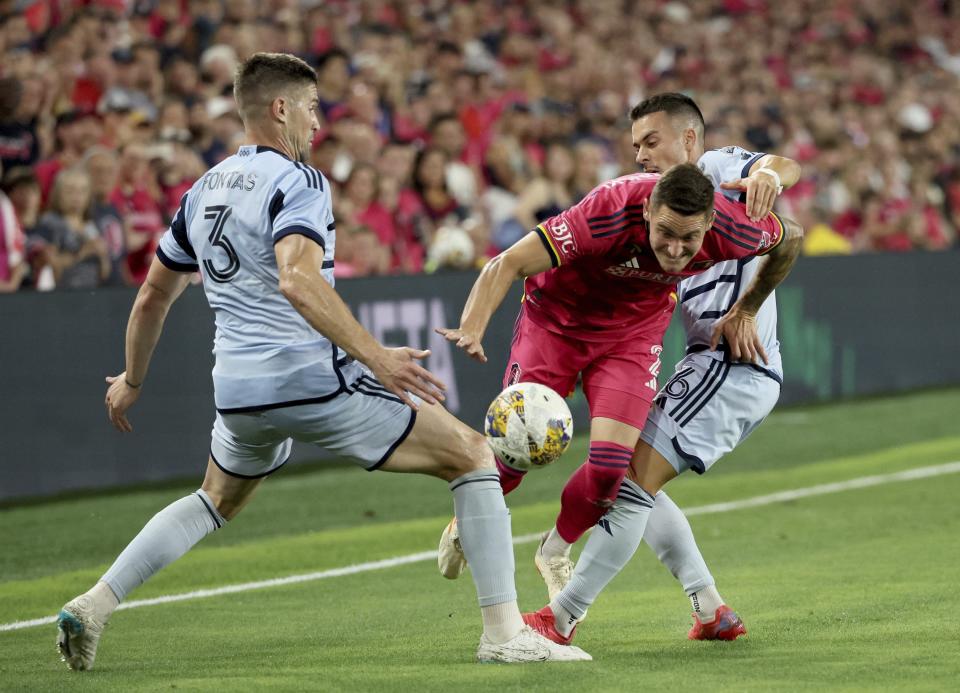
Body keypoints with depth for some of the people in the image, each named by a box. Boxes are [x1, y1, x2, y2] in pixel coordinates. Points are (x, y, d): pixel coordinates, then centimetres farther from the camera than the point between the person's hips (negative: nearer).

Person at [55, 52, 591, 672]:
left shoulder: (204, 191, 14)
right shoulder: (296, 181, -10)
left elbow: (153, 298, 23)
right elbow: (297, 280, -28)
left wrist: (132, 380, 37)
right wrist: (376, 357, -32)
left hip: (238, 390, 8)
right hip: (314, 380, -8)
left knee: (218, 502, 35)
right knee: (472, 455, 1)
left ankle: (93, 605, 21)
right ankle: (505, 632, -7)